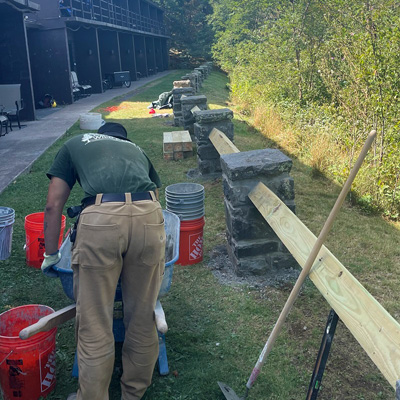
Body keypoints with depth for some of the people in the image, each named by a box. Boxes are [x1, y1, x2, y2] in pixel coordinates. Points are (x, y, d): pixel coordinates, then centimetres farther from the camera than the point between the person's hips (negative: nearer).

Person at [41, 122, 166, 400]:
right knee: (143, 317, 17)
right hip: (149, 216, 3)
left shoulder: (74, 145, 29)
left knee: (94, 325, 9)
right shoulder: (137, 150, 36)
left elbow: (53, 206, 22)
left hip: (100, 218, -3)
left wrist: (52, 255, 31)